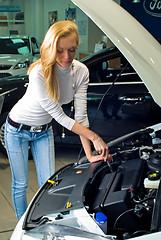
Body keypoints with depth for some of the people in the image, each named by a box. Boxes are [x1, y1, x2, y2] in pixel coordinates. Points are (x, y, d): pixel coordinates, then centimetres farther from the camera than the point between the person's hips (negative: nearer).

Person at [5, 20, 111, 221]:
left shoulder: (81, 71, -17)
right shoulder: (39, 73, -33)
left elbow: (80, 115, -16)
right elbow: (60, 116, -29)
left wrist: (89, 154, -20)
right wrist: (94, 137, -28)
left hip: (44, 130, 4)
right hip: (18, 129, -4)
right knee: (20, 184, 8)